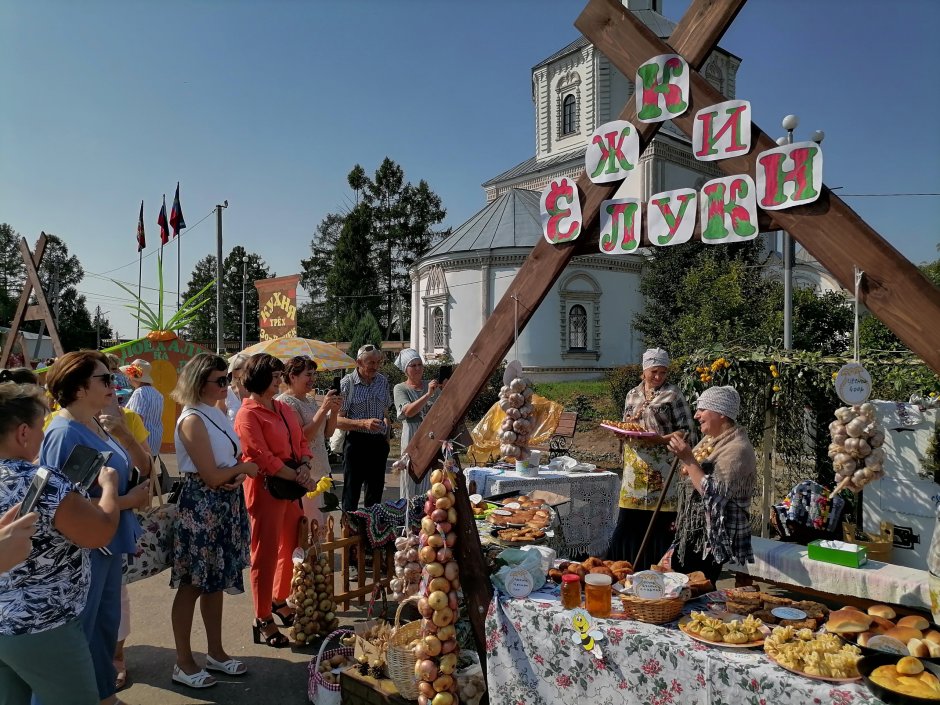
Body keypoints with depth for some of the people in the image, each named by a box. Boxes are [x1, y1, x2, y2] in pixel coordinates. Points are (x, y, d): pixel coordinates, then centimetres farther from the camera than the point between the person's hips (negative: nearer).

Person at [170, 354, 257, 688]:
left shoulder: (218, 414, 9)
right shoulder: (192, 420, -18)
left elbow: (233, 458, 13)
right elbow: (212, 476, -21)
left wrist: (239, 474, -9)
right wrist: (245, 468, -6)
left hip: (225, 505, 8)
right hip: (201, 506, -8)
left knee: (215, 582, 17)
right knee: (191, 585, 5)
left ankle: (216, 653, 29)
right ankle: (183, 663, 20)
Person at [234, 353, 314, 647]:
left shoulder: (285, 409, 12)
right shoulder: (248, 414, -11)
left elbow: (301, 442, 13)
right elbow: (263, 457, -18)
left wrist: (304, 467, -7)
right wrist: (298, 478, -15)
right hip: (265, 487, -7)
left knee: (291, 546, 16)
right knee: (265, 554, 1)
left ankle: (279, 601, 36)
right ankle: (263, 621, 13)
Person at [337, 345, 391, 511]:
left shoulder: (383, 381, 7)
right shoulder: (347, 383, -9)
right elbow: (338, 420, -12)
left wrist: (386, 437, 12)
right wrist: (364, 423, -24)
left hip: (379, 442, 5)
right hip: (356, 442, -5)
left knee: (375, 492, 13)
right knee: (351, 492, 3)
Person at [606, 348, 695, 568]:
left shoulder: (673, 394, -2)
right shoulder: (632, 394, 13)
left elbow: (686, 430, -5)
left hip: (662, 468, -4)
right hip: (635, 467, 4)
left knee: (661, 523, -2)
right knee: (629, 521, 6)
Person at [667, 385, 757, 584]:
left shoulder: (738, 448, -17)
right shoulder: (709, 440, 11)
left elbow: (714, 495, -26)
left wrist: (689, 460, -27)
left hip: (713, 539, -9)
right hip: (692, 534, 9)